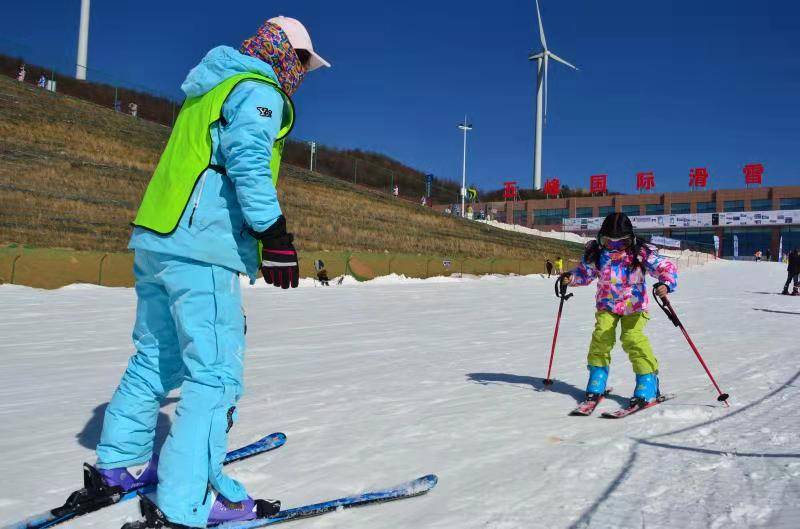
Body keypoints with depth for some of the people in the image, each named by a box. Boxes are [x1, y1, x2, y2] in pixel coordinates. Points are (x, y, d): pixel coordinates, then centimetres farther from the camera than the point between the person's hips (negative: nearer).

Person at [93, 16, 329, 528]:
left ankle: (120, 463, 31)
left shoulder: (210, 91, 26)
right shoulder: (258, 91, -3)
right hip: (200, 251, -10)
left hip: (153, 240, 10)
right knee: (216, 373, -9)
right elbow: (248, 161, -18)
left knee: (157, 357, 20)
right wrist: (275, 234, -22)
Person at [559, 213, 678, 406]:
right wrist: (571, 278, -12)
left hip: (634, 305, -3)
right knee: (601, 337, -9)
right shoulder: (596, 252, -7)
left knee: (633, 338, -18)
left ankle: (647, 384, -6)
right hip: (607, 304, 3)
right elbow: (585, 272, 8)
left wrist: (666, 284, -34)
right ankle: (596, 384, 8)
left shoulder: (641, 253, -17)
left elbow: (667, 267, -14)